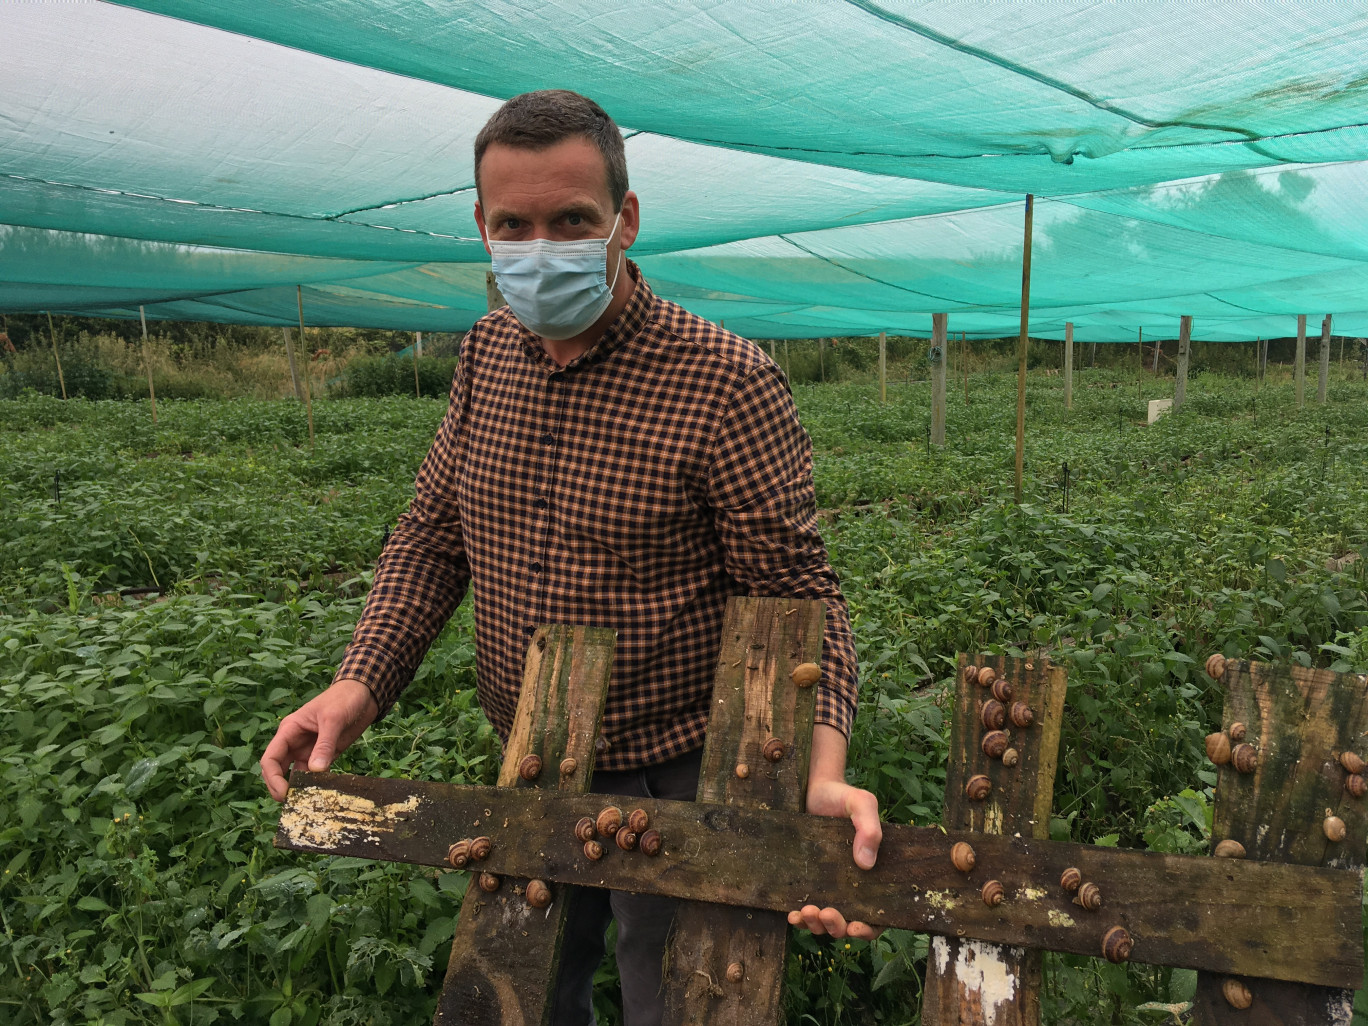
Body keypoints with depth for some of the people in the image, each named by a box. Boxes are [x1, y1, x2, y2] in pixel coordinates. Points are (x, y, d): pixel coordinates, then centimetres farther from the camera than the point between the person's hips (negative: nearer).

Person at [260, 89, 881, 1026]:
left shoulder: (728, 384, -21)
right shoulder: (487, 355, -1)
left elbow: (797, 594, -20)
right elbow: (432, 538, 4)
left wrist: (822, 767, -36)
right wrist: (359, 684, -10)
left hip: (672, 776, -5)